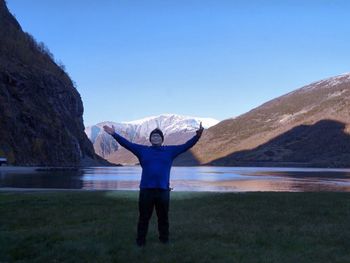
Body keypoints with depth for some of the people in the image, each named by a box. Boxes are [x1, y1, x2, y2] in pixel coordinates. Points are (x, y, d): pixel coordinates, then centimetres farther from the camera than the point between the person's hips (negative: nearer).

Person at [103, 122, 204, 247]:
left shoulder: (170, 150, 10)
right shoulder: (142, 150, 9)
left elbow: (186, 145, 5)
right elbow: (127, 143, 5)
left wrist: (197, 136, -7)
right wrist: (114, 134, -4)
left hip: (163, 190, 1)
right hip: (146, 190, -1)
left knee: (163, 217, 12)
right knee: (144, 217, 7)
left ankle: (164, 240, 25)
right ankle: (140, 240, 18)